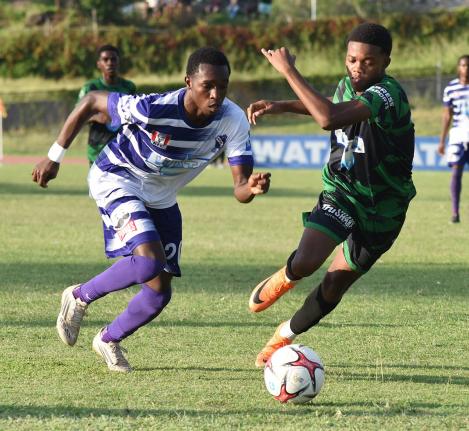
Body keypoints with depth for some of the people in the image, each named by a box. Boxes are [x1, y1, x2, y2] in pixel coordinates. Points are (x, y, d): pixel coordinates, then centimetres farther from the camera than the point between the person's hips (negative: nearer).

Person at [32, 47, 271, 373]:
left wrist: (252, 188, -48)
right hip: (117, 180, -6)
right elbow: (92, 102, -20)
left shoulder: (234, 121, -22)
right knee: (149, 261, -28)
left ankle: (109, 340, 34)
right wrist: (55, 156, -15)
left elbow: (240, 189, -23)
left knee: (160, 291, 6)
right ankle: (80, 297, -2)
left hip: (161, 199, 6)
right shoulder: (154, 109, -34)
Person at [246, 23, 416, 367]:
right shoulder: (347, 86, -5)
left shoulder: (388, 94, -30)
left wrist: (289, 71, -39)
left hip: (382, 207, -4)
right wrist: (281, 106, 8)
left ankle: (286, 336, 36)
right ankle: (285, 279, 16)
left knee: (334, 286, 9)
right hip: (341, 192, 4)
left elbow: (329, 119, -45)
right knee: (305, 262, -21)